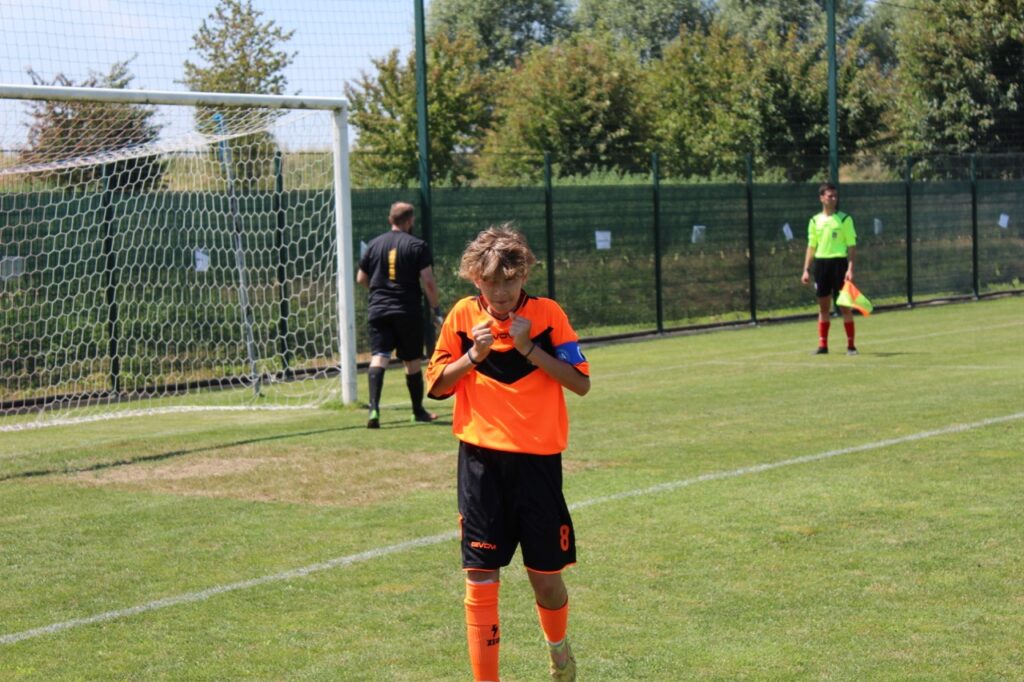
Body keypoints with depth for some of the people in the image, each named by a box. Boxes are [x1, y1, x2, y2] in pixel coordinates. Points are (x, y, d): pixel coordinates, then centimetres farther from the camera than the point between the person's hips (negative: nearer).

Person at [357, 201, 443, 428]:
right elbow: (428, 281, -9)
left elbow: (361, 278, 14)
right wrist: (436, 308, 1)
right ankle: (418, 411, 25)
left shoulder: (374, 244, 8)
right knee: (412, 362, 11)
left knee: (378, 358, -7)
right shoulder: (418, 246, -3)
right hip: (408, 311, -2)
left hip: (379, 310, 2)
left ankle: (374, 408, -26)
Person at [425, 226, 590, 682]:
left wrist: (529, 349, -15)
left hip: (538, 460, -1)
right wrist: (473, 355, -10)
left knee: (546, 577, 7)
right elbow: (436, 386, 5)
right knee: (480, 580, -4)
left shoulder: (547, 314, -1)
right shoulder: (464, 316, 3)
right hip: (481, 460, 1)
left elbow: (581, 383, -5)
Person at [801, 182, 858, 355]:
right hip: (820, 263, 4)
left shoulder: (845, 219, -1)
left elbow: (852, 246, -3)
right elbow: (811, 246, 14)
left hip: (839, 262, -3)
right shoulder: (815, 221, 10)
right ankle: (822, 344, 11)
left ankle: (851, 345, 3)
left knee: (845, 306, -3)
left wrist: (850, 269, -12)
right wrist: (806, 270, 8)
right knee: (823, 307, 7)